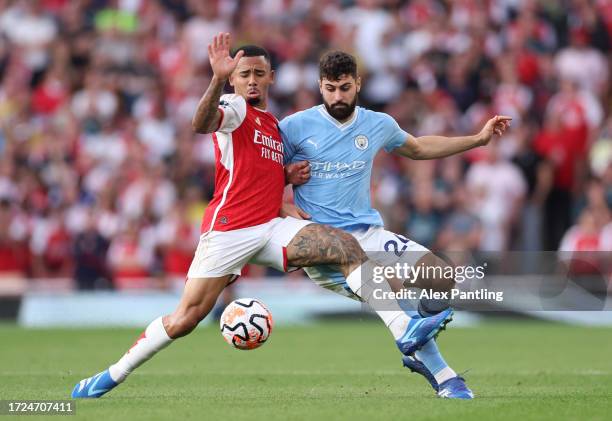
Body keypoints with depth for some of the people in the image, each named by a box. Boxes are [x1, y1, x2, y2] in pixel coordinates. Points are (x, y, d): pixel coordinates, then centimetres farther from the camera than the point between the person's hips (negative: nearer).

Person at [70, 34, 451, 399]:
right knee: (185, 319, -8)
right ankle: (113, 375, 7)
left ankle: (405, 330, -20)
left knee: (349, 247, -13)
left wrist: (291, 174, 13)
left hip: (272, 227, 6)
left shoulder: (274, 124, 21)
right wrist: (218, 79, -44)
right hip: (228, 229, -6)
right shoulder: (234, 107, -1)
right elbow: (202, 124, -27)